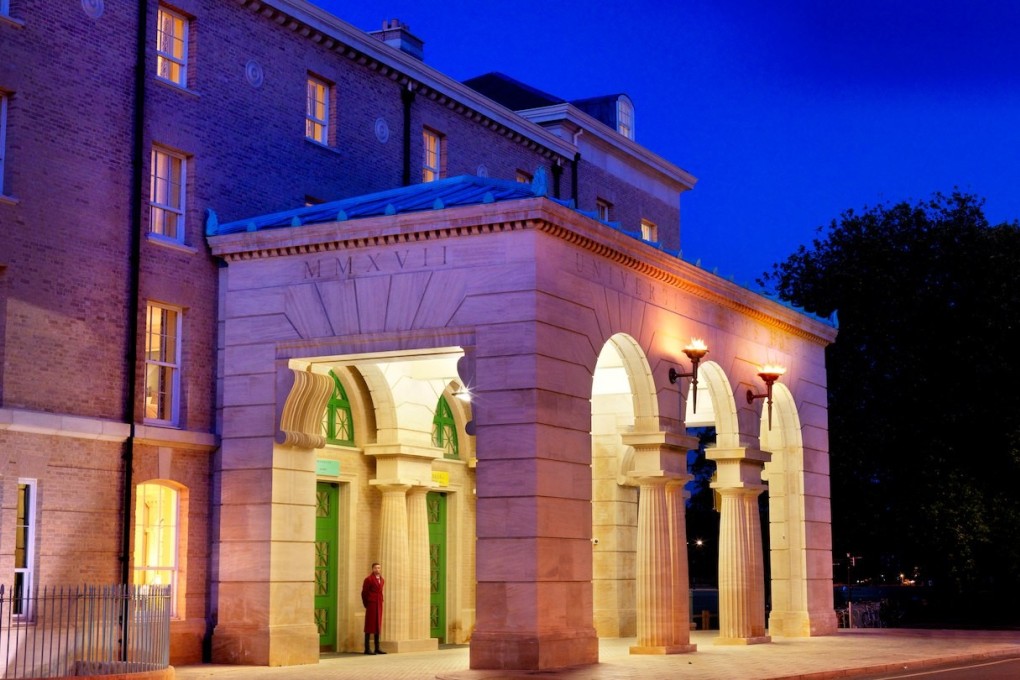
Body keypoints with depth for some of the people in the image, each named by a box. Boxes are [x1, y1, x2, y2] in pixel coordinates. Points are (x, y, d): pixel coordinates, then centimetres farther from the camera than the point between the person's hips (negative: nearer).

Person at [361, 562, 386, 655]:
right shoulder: (368, 579, -7)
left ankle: (377, 648, 11)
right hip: (371, 605, -7)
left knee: (378, 626, 7)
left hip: (379, 605, 7)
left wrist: (380, 602, 12)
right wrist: (366, 604, 2)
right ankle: (367, 649, -2)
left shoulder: (382, 580, 13)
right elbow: (364, 593, -3)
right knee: (369, 626, -5)